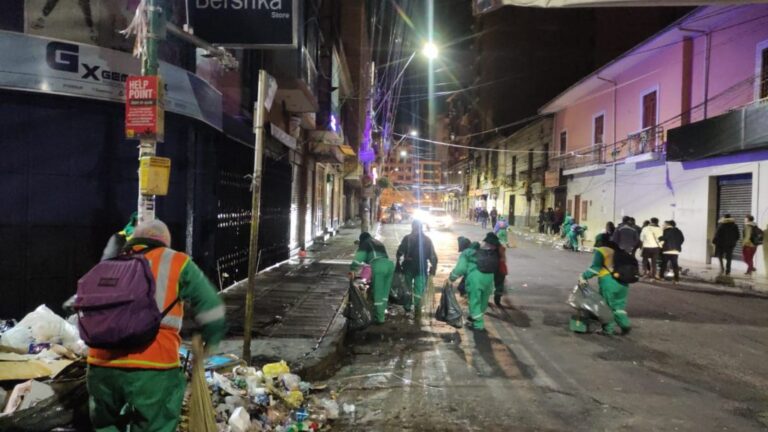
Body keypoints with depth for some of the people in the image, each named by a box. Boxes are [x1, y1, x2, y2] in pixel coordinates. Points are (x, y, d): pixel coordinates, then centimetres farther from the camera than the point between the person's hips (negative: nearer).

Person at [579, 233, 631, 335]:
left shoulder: (600, 251, 0)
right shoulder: (616, 250, 19)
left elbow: (595, 267, -9)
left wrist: (584, 276, -6)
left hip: (608, 280, -6)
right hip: (622, 280, 6)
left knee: (608, 305, 3)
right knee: (619, 304, 16)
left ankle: (608, 328, 5)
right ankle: (625, 324, 5)